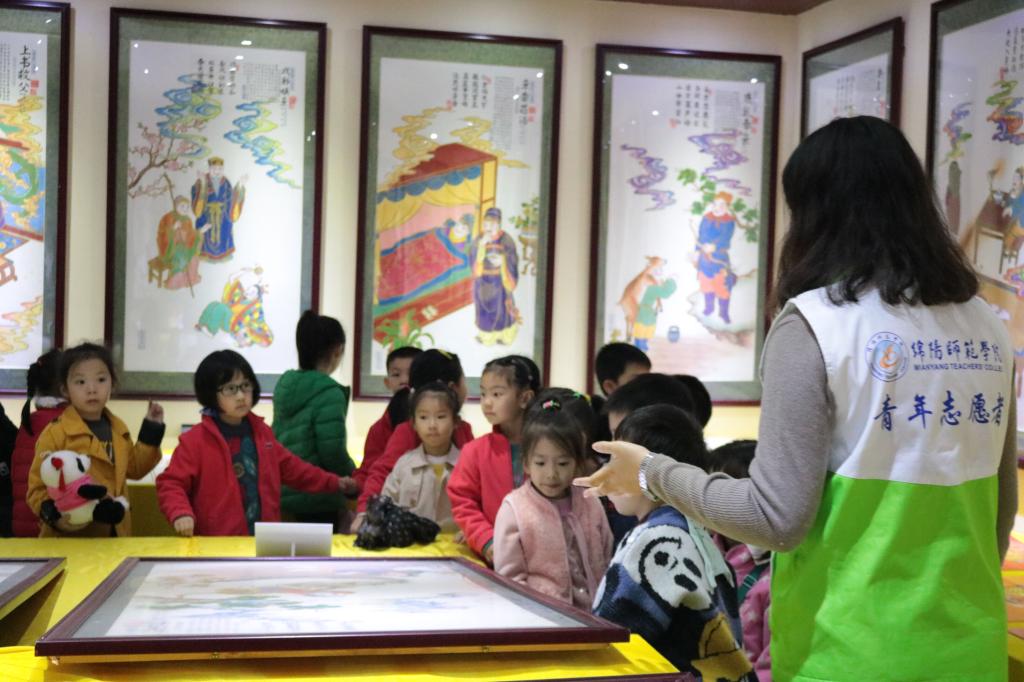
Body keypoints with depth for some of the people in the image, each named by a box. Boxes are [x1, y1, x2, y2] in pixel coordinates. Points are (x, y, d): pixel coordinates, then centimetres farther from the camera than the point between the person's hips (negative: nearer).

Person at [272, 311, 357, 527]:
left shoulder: (284, 385, 7)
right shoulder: (328, 393, -16)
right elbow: (334, 453, -18)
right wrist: (353, 480, 2)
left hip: (283, 493, 8)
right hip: (316, 499, -8)